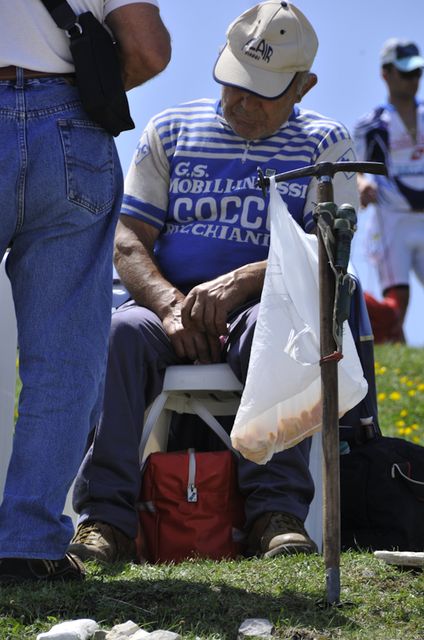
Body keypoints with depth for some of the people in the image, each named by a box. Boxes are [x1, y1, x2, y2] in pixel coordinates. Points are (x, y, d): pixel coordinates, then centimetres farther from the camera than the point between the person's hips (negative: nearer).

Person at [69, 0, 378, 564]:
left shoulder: (325, 144, 10)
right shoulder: (170, 130, 15)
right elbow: (128, 243, 8)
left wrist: (240, 281, -21)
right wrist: (171, 305, -13)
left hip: (261, 307, -1)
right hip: (170, 304, 2)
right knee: (122, 331, -33)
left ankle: (278, 512, -37)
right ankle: (106, 518, -37)